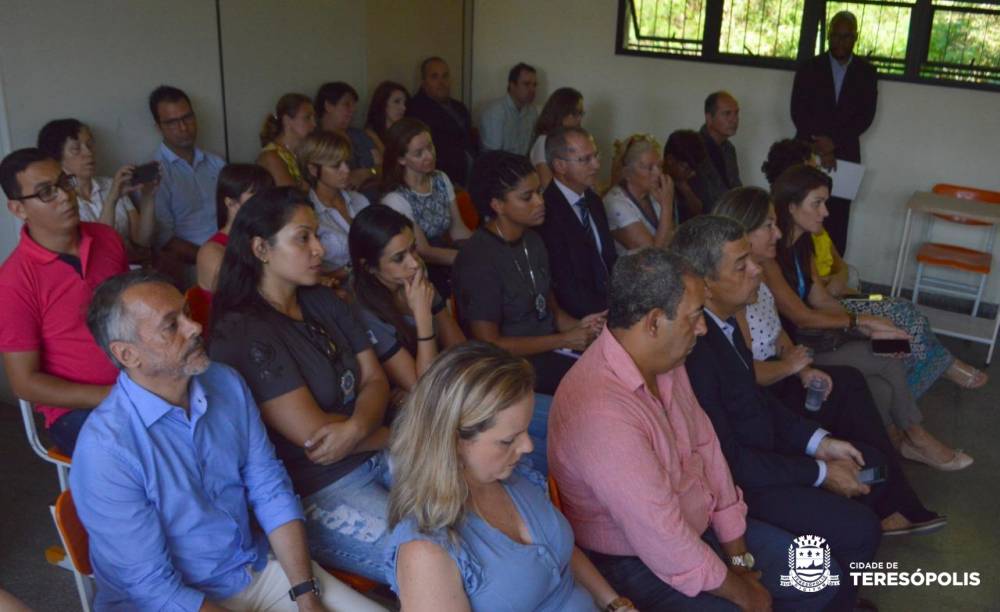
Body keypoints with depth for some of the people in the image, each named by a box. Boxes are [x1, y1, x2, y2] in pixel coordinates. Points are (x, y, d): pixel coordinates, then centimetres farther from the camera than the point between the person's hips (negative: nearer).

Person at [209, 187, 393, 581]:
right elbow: (312, 432, -19)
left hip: (372, 455, 8)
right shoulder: (243, 333, -16)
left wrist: (357, 427, -17)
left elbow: (375, 380, 5)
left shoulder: (323, 302, 8)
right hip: (314, 493, -7)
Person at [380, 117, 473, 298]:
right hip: (419, 273, -6)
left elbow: (458, 230, 6)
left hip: (445, 258, 6)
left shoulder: (441, 180, 4)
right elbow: (423, 252, -14)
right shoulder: (396, 199, -15)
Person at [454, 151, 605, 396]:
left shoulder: (531, 240, 7)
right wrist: (564, 340, -15)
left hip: (548, 345, 8)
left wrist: (577, 326, -7)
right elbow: (488, 344, -16)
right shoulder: (478, 259, -18)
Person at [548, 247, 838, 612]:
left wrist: (738, 558, 2)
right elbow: (665, 544, -28)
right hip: (635, 564, -8)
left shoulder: (664, 360, -5)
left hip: (700, 525, 8)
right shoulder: (601, 412, -34)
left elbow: (705, 446, 4)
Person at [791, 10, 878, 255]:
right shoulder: (809, 68, 6)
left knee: (837, 221, -4)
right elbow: (798, 112, -2)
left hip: (845, 155, 0)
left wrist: (834, 141, -14)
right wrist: (818, 144, -13)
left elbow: (866, 115, -1)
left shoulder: (866, 72, 7)